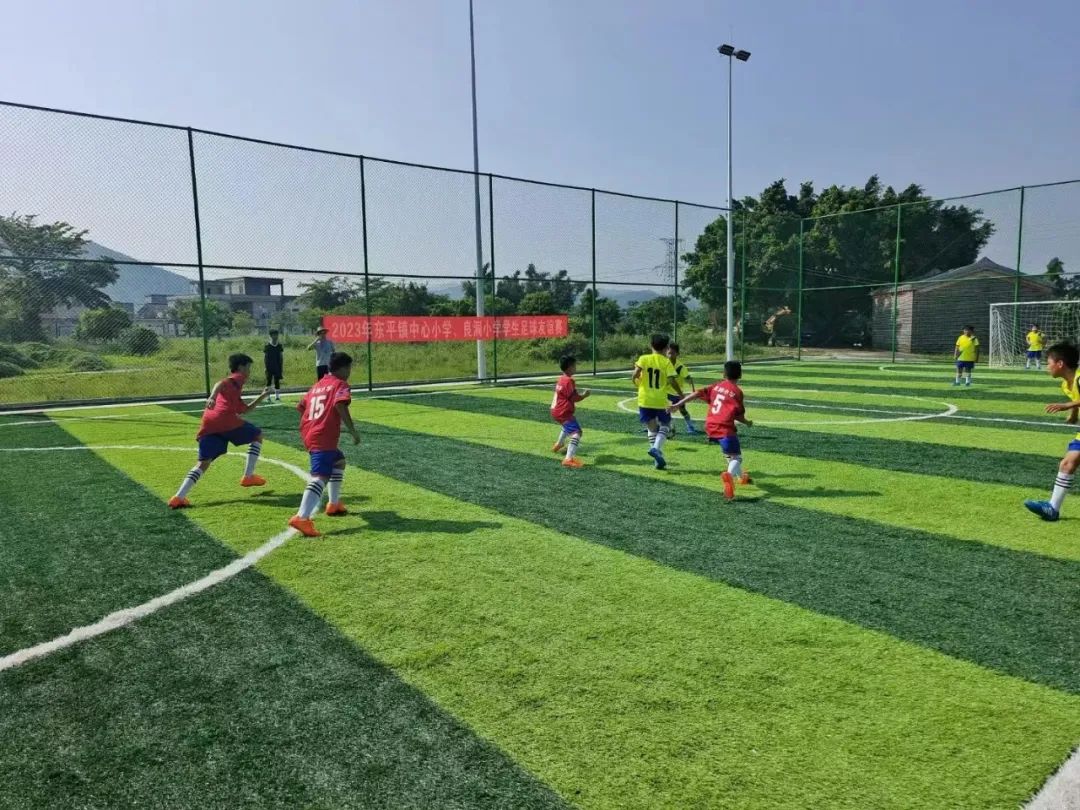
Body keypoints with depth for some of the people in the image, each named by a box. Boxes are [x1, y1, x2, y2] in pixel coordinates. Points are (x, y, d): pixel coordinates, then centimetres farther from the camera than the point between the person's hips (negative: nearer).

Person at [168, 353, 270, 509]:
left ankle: (179, 497, -11)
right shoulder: (237, 378, 12)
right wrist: (212, 396, -28)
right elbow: (221, 384, -10)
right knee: (257, 436, 15)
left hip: (208, 425, 8)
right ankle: (248, 476, 14)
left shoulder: (233, 392, 37)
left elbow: (245, 409, 46)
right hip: (225, 420, -7)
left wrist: (262, 396, 46)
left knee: (203, 463, 4)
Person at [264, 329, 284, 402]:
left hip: (277, 367, 2)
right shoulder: (267, 346, -2)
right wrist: (265, 367, -7)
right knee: (269, 382, -1)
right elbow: (264, 358, 1)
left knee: (277, 381, 4)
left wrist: (282, 368, 5)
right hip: (269, 367, -2)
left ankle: (277, 396, 10)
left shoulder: (280, 346, 5)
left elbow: (281, 357, 8)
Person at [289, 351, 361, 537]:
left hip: (309, 435, 9)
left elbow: (301, 407, 25)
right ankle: (302, 518, -36)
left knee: (339, 461, 30)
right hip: (323, 438, -9)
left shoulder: (317, 385, 24)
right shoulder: (340, 384, 1)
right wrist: (353, 431, -16)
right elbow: (340, 406, -18)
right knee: (321, 477, -19)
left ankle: (334, 504, 35)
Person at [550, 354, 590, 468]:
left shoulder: (561, 379, 11)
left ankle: (558, 445, 58)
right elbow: (574, 398, -20)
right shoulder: (569, 381, -18)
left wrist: (579, 394, 12)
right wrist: (584, 395, -5)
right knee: (576, 433, -20)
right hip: (564, 412, -11)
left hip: (556, 411, 11)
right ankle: (568, 459, -34)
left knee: (567, 427, 39)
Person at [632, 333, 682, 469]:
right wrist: (681, 395, 1)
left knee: (652, 428, 16)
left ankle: (658, 458, 13)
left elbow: (635, 374, -13)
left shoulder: (643, 358, 0)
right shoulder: (666, 362, -4)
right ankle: (656, 448, -9)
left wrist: (636, 381, 9)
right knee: (665, 425, 16)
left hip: (645, 400, 2)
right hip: (660, 401, -2)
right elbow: (672, 381, -11)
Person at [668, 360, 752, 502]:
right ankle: (729, 474, -38)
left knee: (730, 452, 29)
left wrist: (677, 405, 5)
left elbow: (697, 394, 4)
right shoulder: (737, 392, -3)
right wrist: (747, 423, 19)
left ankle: (741, 476, 44)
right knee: (736, 457, -6)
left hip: (710, 427, 7)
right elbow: (738, 415, -2)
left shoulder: (716, 386, 11)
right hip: (725, 429, -6)